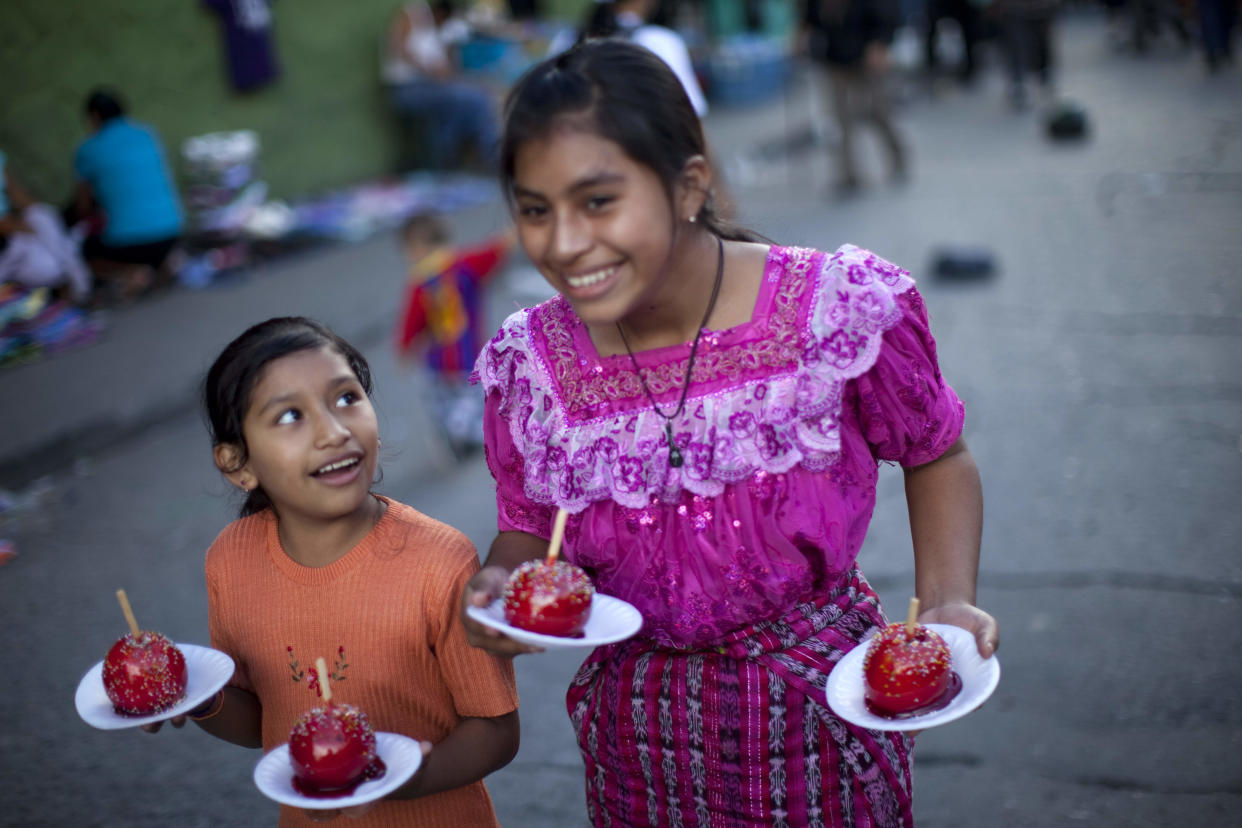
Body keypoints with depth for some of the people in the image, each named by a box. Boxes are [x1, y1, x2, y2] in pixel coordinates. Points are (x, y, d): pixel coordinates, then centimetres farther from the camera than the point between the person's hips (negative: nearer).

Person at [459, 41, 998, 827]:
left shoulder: (842, 309, -20)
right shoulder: (529, 365, -12)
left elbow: (936, 457, -2)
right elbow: (532, 532, 4)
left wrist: (948, 602, -17)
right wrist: (502, 584, -19)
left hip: (820, 720, -2)